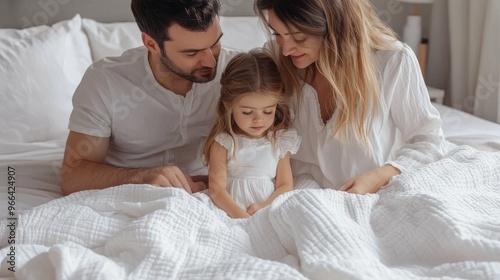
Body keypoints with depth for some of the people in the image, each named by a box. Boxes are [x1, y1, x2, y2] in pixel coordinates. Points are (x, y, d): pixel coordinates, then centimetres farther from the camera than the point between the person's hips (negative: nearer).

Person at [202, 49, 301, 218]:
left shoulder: (281, 141, 6)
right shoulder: (223, 141, -2)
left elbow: (285, 185, 5)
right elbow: (216, 189, -8)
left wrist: (265, 207, -14)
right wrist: (241, 216, -23)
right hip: (231, 213, -2)